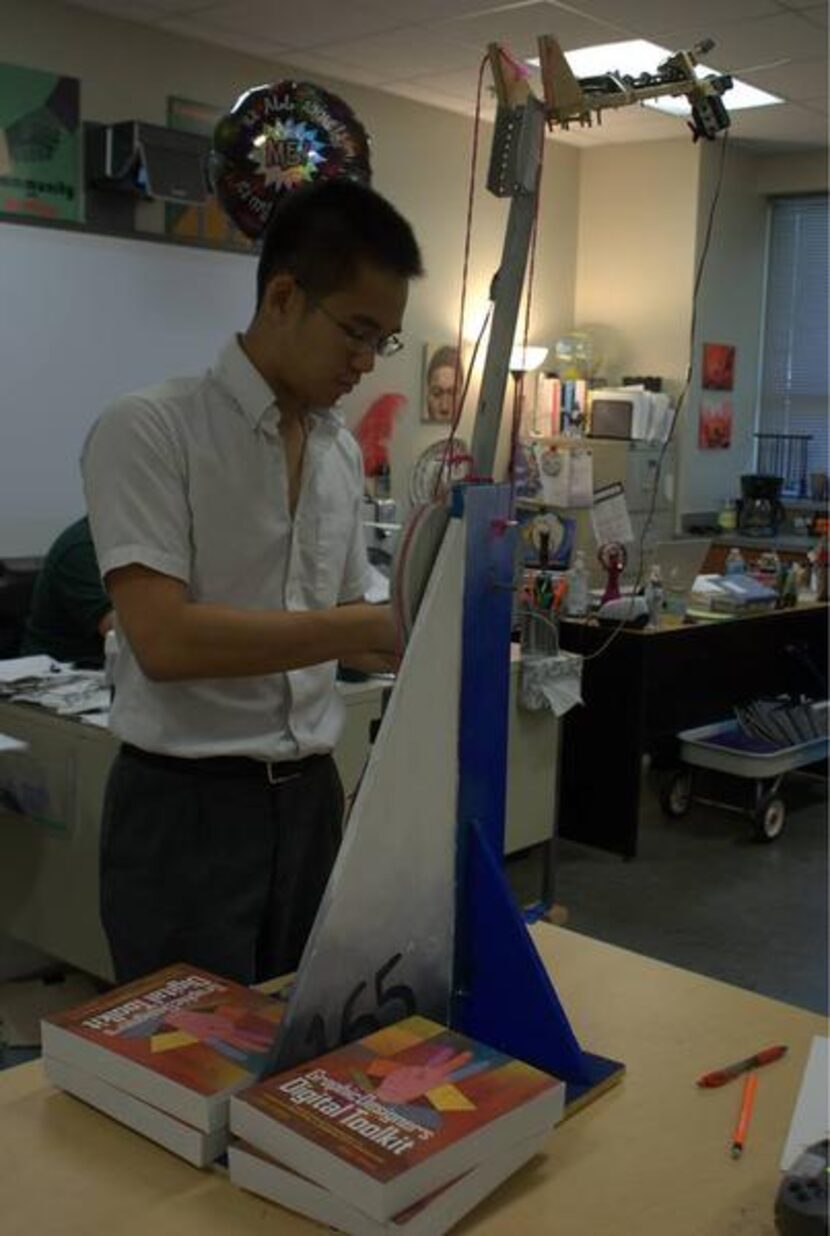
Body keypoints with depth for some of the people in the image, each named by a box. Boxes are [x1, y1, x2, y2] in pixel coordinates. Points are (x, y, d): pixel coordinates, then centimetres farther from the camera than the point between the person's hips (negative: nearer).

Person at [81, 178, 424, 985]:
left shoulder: (343, 451, 8)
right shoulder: (148, 429, -13)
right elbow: (164, 639, -23)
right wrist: (374, 629, -25)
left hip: (310, 797, 6)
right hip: (186, 806, -6)